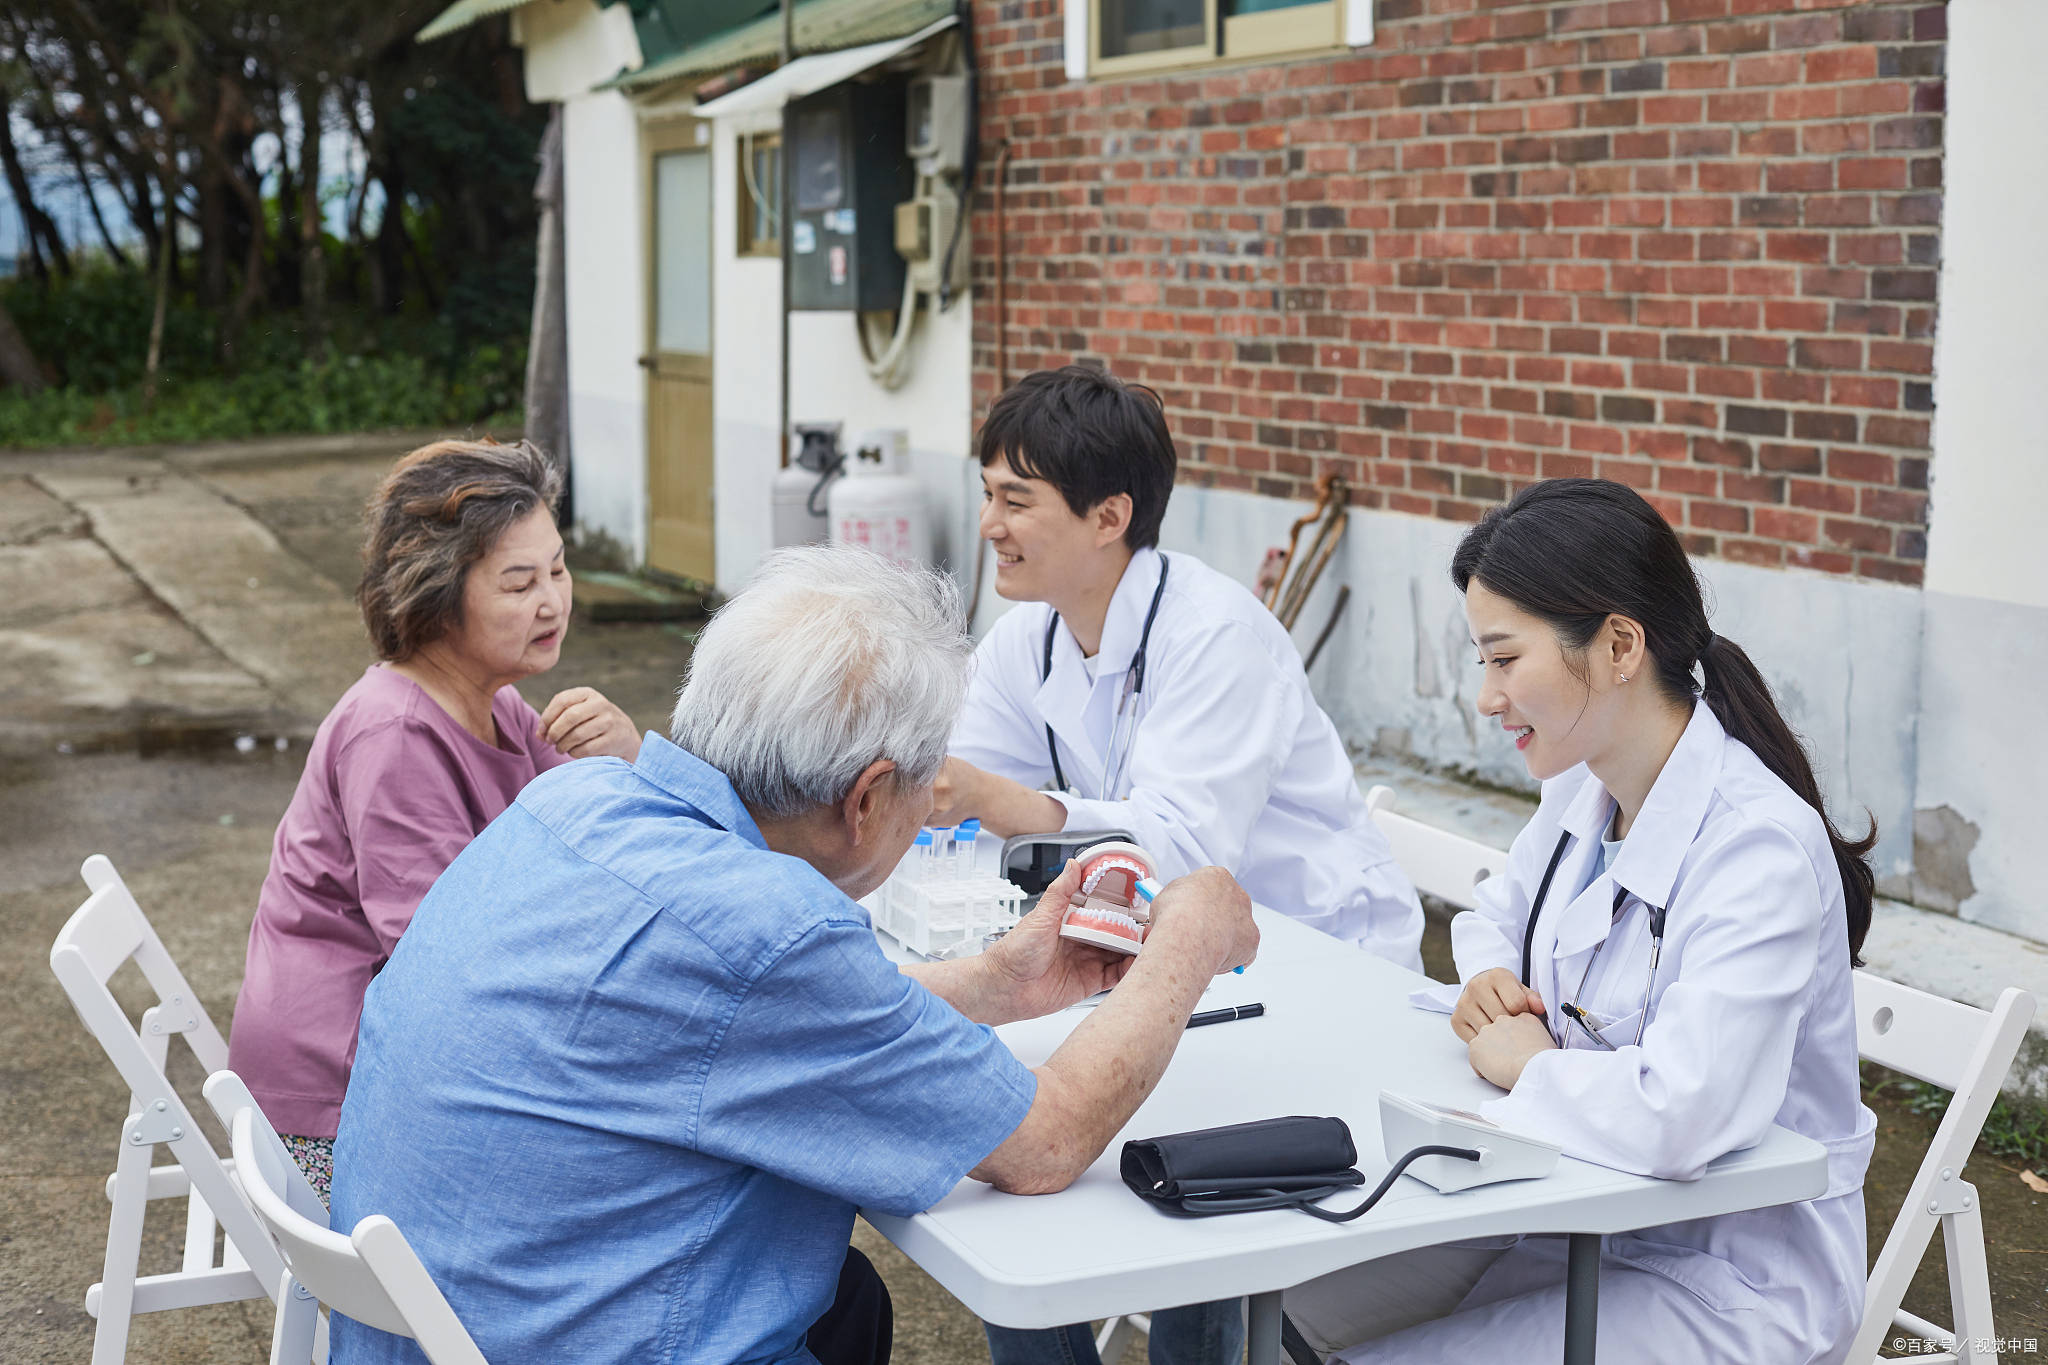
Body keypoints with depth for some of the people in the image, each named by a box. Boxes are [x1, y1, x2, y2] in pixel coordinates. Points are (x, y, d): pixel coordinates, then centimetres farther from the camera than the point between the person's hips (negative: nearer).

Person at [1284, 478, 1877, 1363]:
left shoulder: (1759, 849, -27)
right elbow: (1495, 914, 23)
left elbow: (1679, 1117, -41)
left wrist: (1527, 1064, -20)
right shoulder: (1582, 788, 1)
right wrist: (1490, 983, -2)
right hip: (1587, 1215, 8)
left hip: (1732, 1283, -8)